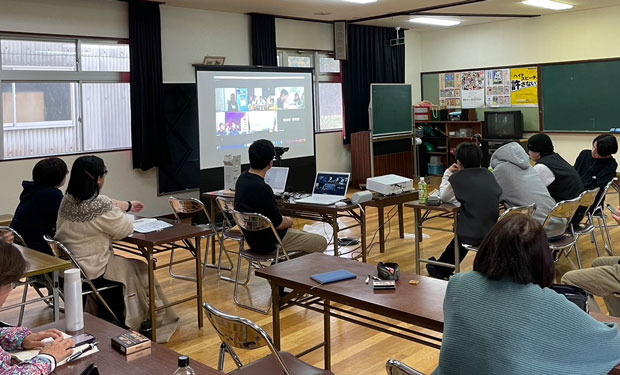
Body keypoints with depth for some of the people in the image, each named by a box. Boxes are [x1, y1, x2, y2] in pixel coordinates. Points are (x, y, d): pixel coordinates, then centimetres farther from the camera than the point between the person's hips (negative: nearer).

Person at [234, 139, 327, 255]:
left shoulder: (242, 178, -2)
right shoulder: (262, 189, -31)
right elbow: (278, 224, -19)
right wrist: (289, 221, 1)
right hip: (267, 243, -10)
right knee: (321, 242, 0)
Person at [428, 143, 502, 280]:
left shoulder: (457, 178, -6)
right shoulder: (487, 174, 7)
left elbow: (443, 197, 7)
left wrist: (448, 174, 15)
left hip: (474, 236, -4)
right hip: (494, 233, 4)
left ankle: (440, 270, 51)